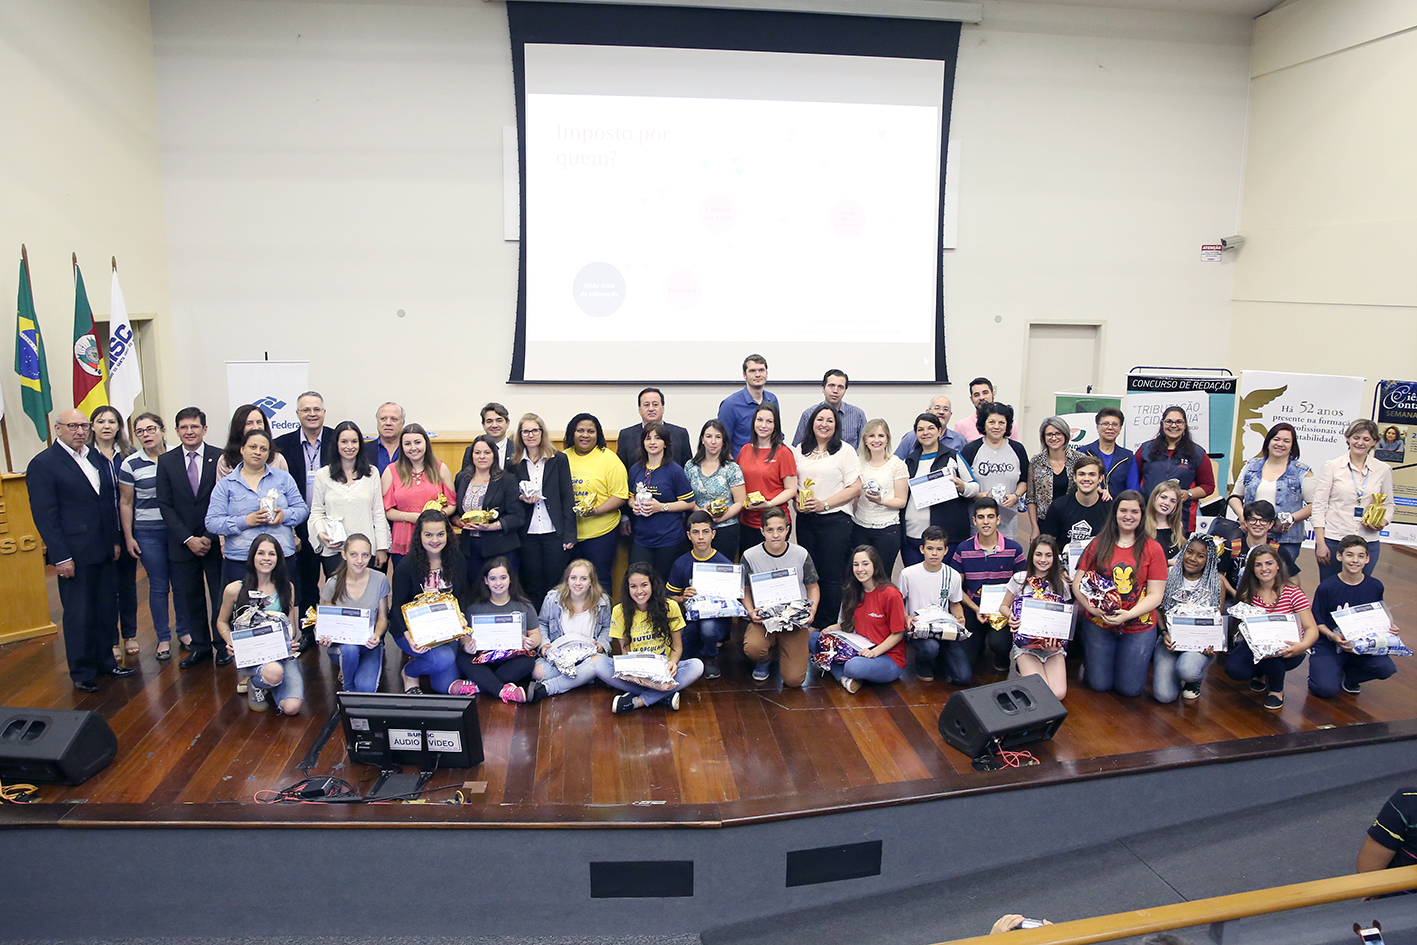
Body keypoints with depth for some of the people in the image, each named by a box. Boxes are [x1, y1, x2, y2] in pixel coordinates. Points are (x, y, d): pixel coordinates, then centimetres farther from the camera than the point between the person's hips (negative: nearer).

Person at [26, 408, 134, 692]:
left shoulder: (96, 457, 11)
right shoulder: (42, 464, -8)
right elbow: (44, 515, -11)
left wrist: (115, 540, 13)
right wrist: (61, 557, -14)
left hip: (104, 551, 6)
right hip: (75, 554, -6)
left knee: (106, 610, 12)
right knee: (79, 614, 4)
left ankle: (105, 661, 26)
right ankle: (82, 672, 16)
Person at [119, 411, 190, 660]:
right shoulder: (131, 464, -3)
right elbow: (125, 503, 2)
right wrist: (128, 537, 0)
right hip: (148, 534, -1)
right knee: (158, 586, 5)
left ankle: (184, 631, 23)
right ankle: (163, 638, 17)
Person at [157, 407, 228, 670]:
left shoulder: (220, 458, -4)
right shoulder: (166, 461, 3)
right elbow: (165, 504, 1)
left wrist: (209, 537, -11)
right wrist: (188, 538, -9)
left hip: (216, 540, -2)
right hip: (182, 543, 2)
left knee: (221, 596, 5)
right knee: (190, 597, 9)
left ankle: (223, 645, 18)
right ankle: (200, 646, 21)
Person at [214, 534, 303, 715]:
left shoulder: (287, 588, 6)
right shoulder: (235, 589, -1)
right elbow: (222, 621, 13)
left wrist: (292, 641, -10)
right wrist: (231, 644, -6)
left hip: (281, 652, 2)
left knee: (292, 707, -21)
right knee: (274, 672, -38)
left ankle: (268, 685, 14)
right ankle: (254, 685, 1)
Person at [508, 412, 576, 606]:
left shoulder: (559, 459, 2)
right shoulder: (514, 463, 7)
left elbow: (567, 498, 0)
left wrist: (569, 534, -5)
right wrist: (523, 499, -11)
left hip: (554, 532, -2)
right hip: (527, 534, 2)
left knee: (555, 583, 2)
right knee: (532, 585, 7)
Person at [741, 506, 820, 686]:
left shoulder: (801, 554, -1)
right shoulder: (750, 556, -4)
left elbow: (813, 586, 10)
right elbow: (745, 590, 6)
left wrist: (812, 609, -9)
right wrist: (751, 611, -14)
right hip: (763, 618, 0)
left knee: (794, 679, -12)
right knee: (752, 648, -35)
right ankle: (765, 660, 6)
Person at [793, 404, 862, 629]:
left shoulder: (845, 451, -2)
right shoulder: (801, 450, 12)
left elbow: (855, 488, -8)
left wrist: (824, 504, -14)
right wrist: (798, 501, -3)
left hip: (835, 519, -4)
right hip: (805, 520, 4)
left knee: (832, 576, -1)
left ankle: (828, 627, 8)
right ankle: (810, 624, 17)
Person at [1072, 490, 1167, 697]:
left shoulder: (1152, 548, -4)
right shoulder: (1098, 544, -1)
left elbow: (1155, 595, -6)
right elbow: (1078, 584, -2)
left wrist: (1128, 615, -20)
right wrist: (1094, 608, -19)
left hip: (1138, 628, -1)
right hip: (1098, 625, 1)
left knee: (1130, 689, 5)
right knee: (1099, 685, 6)